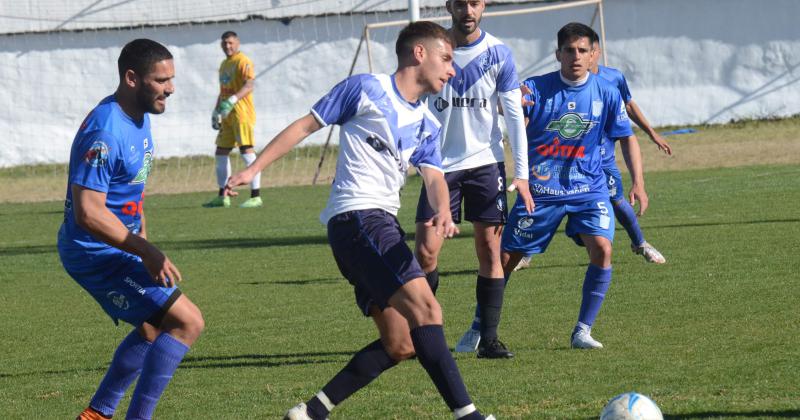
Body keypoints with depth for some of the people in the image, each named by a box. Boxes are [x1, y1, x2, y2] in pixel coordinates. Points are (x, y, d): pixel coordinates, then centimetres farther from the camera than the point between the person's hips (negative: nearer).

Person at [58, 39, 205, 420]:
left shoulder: (139, 117, 7)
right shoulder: (105, 132, -26)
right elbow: (87, 212, -30)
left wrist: (145, 245, 23)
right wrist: (146, 252, -28)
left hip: (119, 248, 11)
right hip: (97, 254, -11)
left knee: (152, 329, 25)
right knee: (188, 321, -14)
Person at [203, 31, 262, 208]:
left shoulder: (243, 62, -8)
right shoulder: (224, 64, 20)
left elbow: (249, 85, -21)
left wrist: (233, 100, -33)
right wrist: (216, 111, 22)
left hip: (242, 113, -10)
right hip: (227, 116, 10)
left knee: (246, 150, -13)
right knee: (221, 152, 11)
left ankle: (256, 197, -13)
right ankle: (223, 197, 19)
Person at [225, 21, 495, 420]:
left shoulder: (427, 125, 19)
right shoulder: (366, 89, 0)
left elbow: (433, 177, 7)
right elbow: (305, 125, 4)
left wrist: (443, 212, -17)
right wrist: (254, 168, 1)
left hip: (382, 226, 9)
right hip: (357, 218, -9)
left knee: (399, 345, 7)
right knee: (425, 308, -21)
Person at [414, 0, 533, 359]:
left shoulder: (498, 54, -2)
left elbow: (514, 116, 0)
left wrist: (522, 173, -5)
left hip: (486, 164, 0)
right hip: (441, 166, 0)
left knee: (490, 252, -2)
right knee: (425, 253, -6)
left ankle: (489, 339, 4)